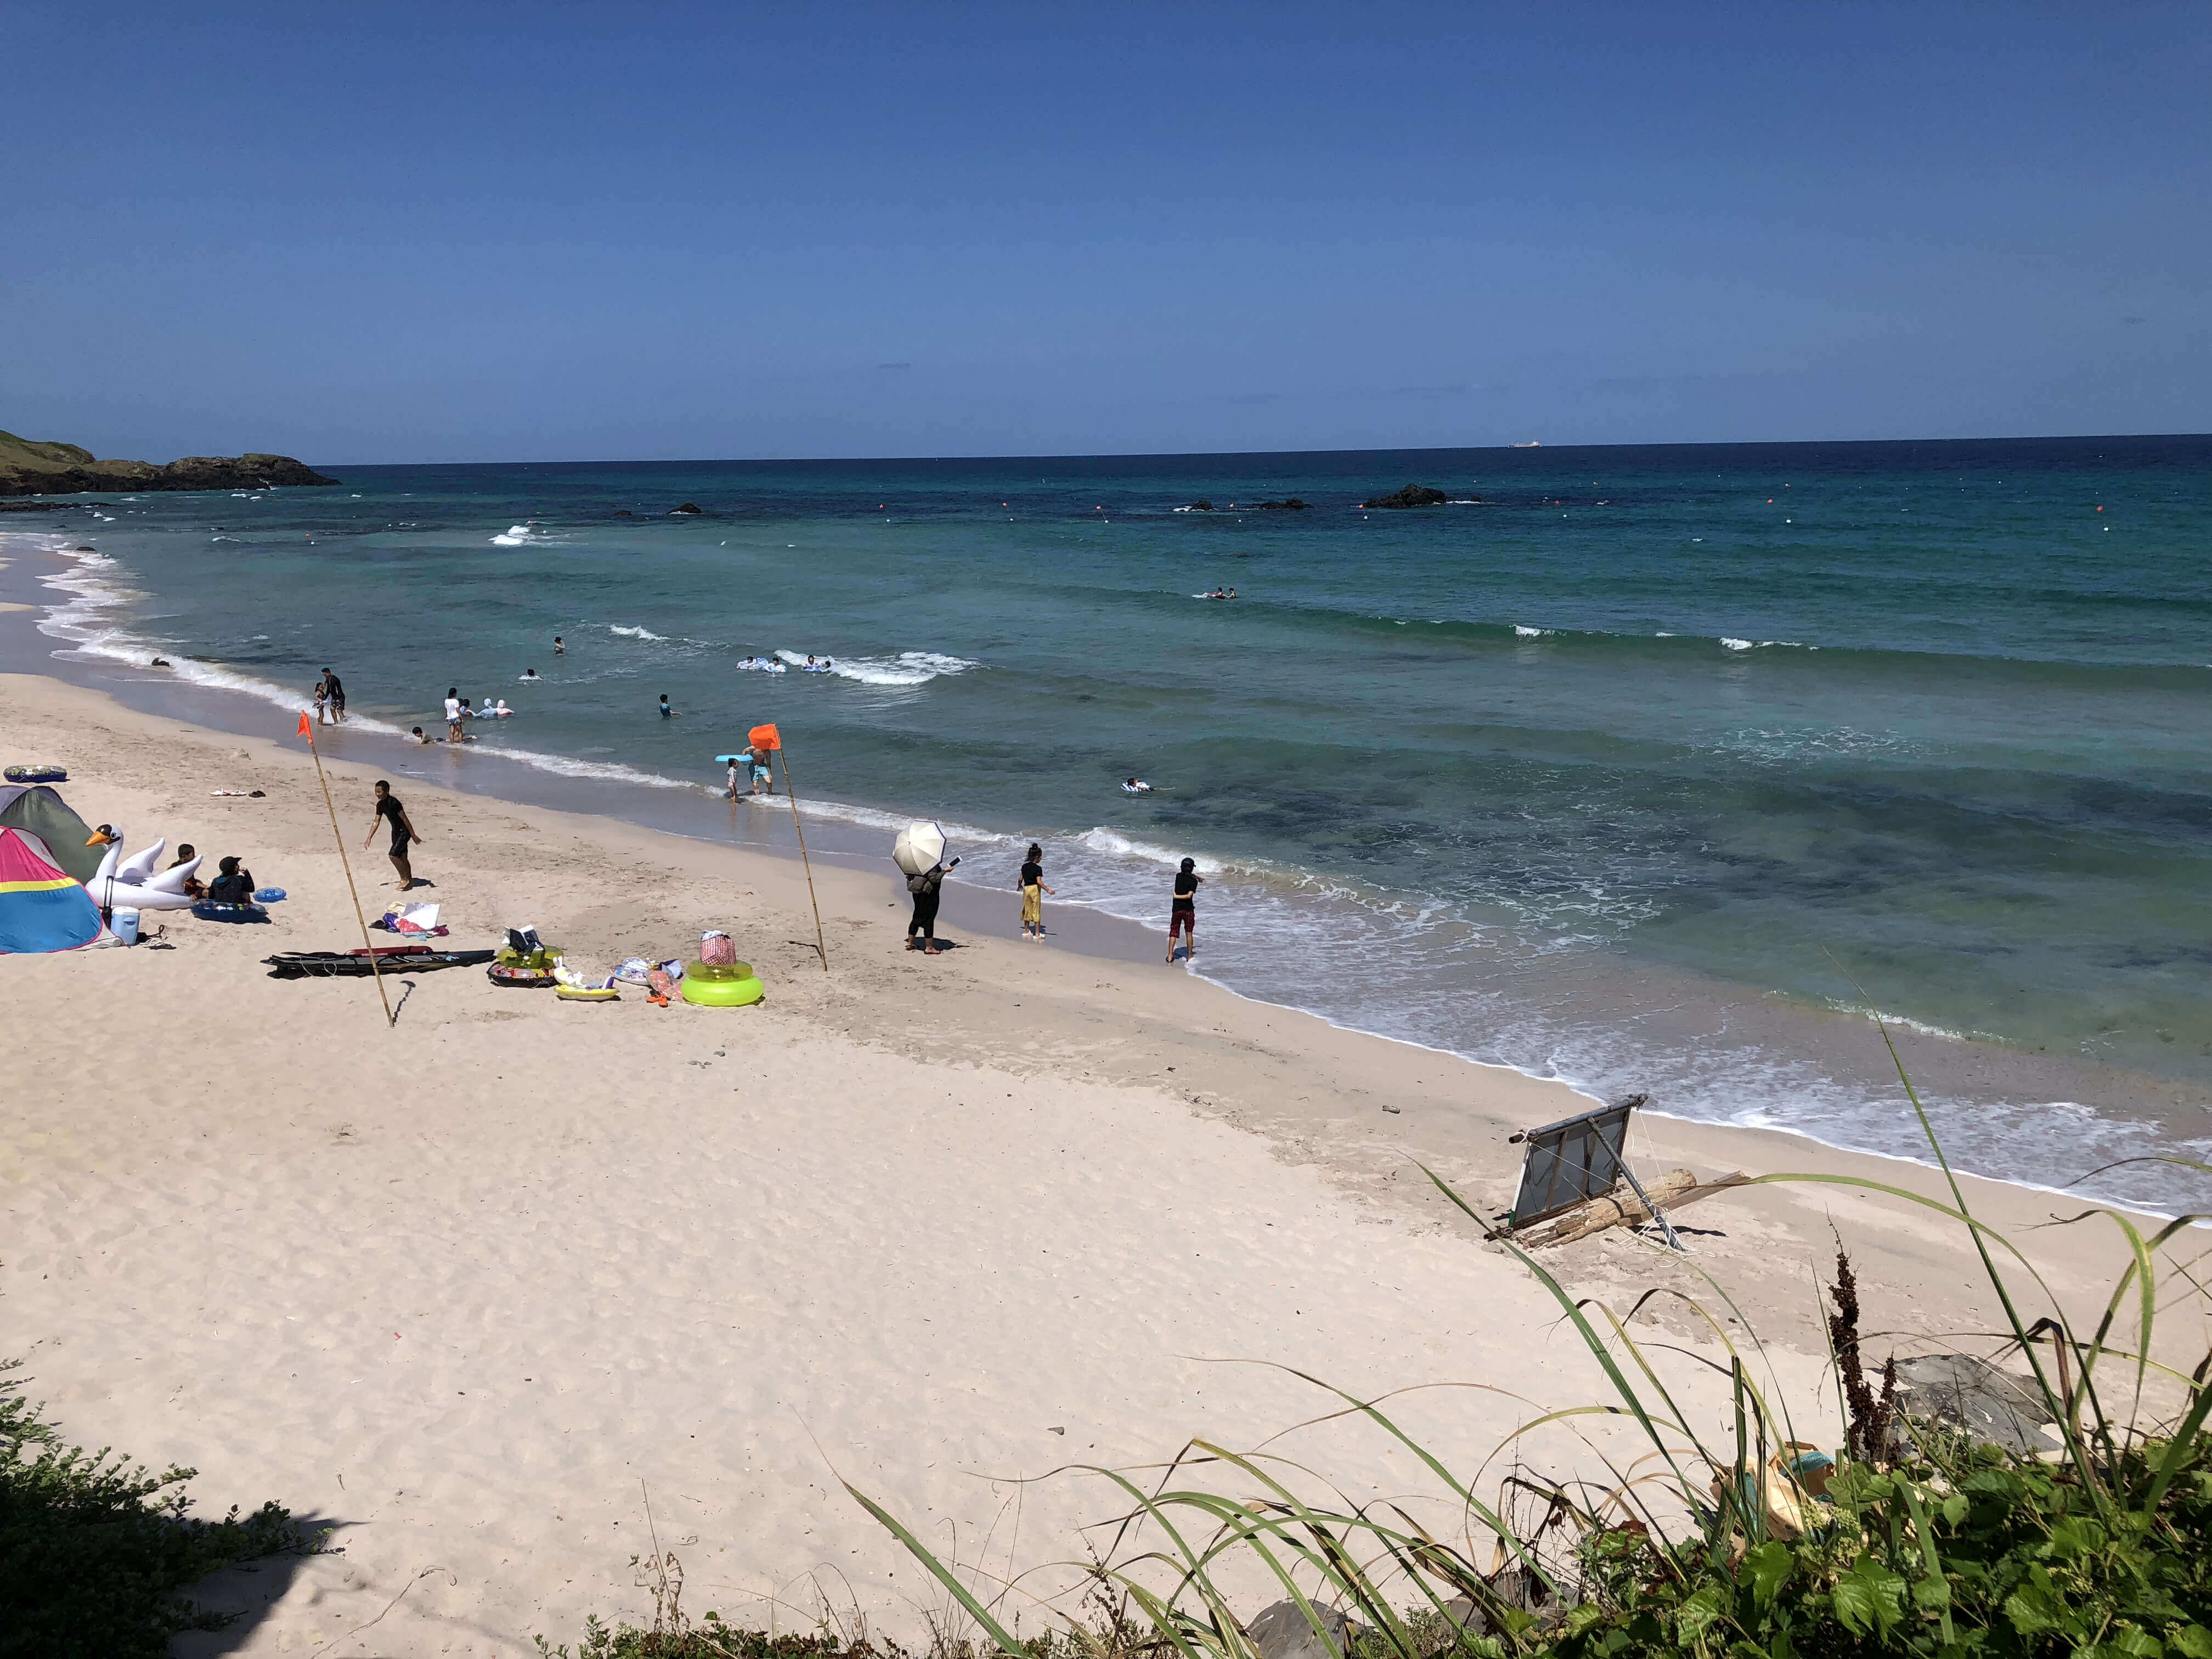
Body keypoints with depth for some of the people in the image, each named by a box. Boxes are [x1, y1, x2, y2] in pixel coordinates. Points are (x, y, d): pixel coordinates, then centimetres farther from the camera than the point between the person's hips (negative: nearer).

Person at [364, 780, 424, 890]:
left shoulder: (394, 803, -25)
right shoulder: (380, 805, 2)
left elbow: (405, 819, -22)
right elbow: (376, 822, 9)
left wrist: (413, 835, -19)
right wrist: (369, 838, 7)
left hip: (404, 832, -9)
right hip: (396, 832, 9)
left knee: (393, 855, -16)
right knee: (402, 858, 14)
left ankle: (404, 879, -1)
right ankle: (410, 881, 27)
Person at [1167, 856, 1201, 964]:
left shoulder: (1178, 876, 3)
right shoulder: (1194, 881, -10)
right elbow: (1189, 896, -19)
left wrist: (1198, 877, 40)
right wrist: (1176, 896, -9)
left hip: (1177, 910, 3)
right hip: (1189, 910, -3)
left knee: (1173, 933, 6)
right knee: (1189, 934, 8)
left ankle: (1170, 956, -2)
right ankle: (1189, 957, 13)